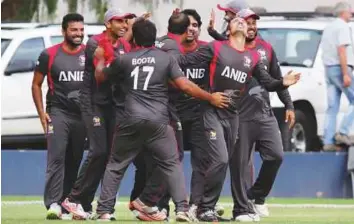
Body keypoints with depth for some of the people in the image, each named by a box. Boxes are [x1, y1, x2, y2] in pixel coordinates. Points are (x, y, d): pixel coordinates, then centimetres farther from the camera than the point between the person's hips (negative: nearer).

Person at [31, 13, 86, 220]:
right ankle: (53, 204, -22)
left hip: (83, 115, 3)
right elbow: (36, 84, 6)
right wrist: (42, 113, -3)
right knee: (56, 157, -16)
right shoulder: (50, 55, -1)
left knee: (75, 162, 8)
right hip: (58, 113, -3)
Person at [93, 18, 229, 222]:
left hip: (131, 120, 1)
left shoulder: (124, 60, 7)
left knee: (116, 165, 13)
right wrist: (211, 98, 6)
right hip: (158, 121, -1)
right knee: (172, 164, 6)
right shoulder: (166, 59, 2)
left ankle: (105, 211, 10)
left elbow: (100, 76, 20)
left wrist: (101, 58, 40)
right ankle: (182, 209, -7)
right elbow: (185, 85, -4)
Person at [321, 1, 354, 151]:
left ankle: (328, 142, 0)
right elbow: (341, 50, -19)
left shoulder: (328, 28, 19)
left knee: (332, 108, 6)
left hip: (328, 69, 9)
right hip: (340, 68, -9)